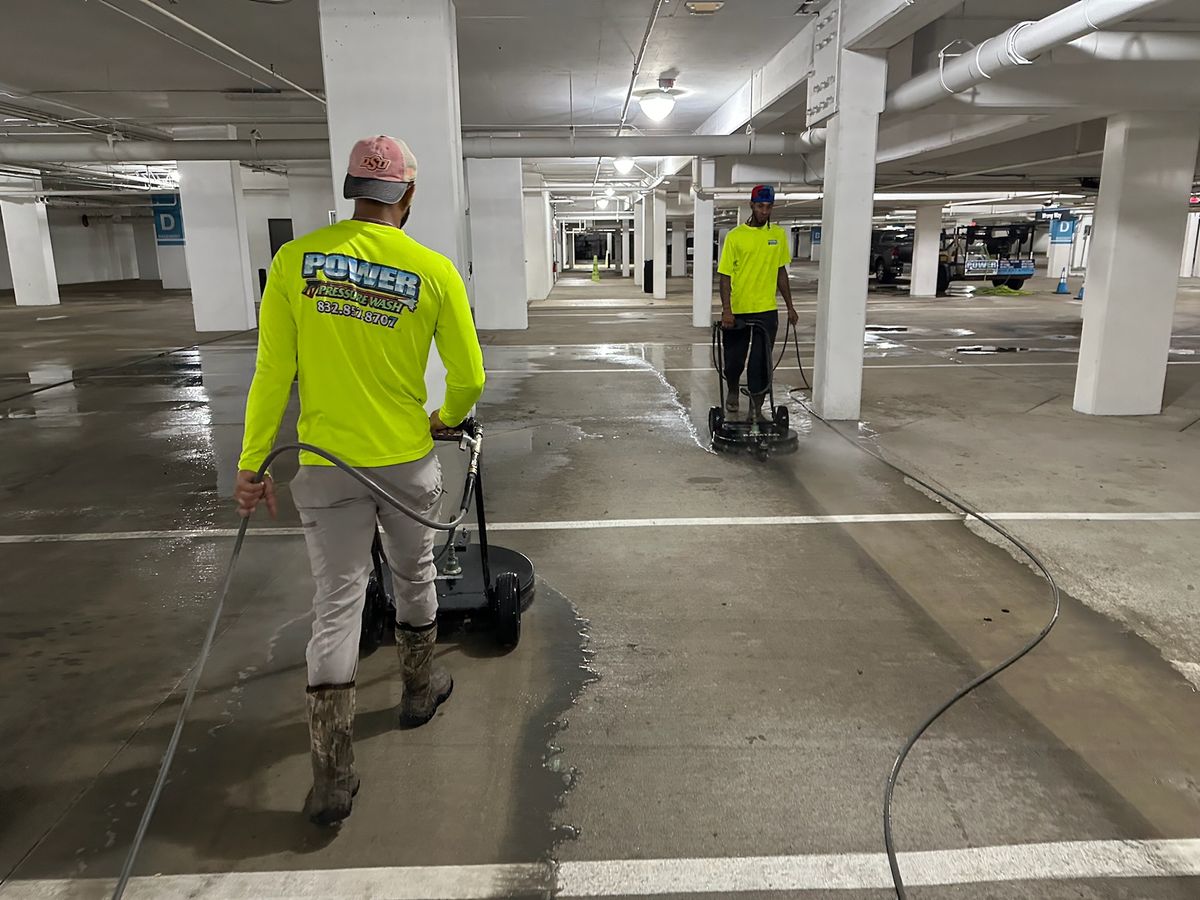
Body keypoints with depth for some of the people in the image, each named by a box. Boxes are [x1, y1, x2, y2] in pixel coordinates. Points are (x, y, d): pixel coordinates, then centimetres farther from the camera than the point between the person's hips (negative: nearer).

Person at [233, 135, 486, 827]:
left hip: (325, 465, 1)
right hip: (407, 460, 0)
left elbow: (274, 374, -5)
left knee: (337, 602, 7)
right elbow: (469, 379, -4)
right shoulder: (434, 270, -8)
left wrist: (252, 464, 2)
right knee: (415, 576, 22)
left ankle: (333, 775, 9)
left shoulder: (296, 259, -5)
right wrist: (447, 419, 18)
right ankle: (421, 689, 43)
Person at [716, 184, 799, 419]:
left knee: (761, 364, 0)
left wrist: (790, 306, 12)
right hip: (737, 311, -2)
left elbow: (781, 272, 13)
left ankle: (756, 409, 10)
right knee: (734, 360, 10)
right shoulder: (735, 236, -5)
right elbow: (725, 276, -6)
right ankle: (733, 392, 39)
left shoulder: (779, 234, 6)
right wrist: (726, 310, -16)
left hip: (766, 311, 2)